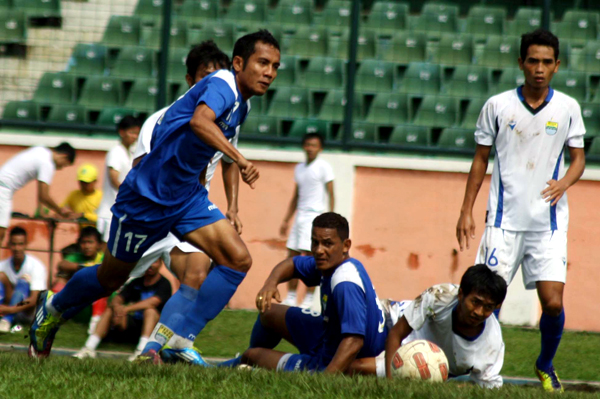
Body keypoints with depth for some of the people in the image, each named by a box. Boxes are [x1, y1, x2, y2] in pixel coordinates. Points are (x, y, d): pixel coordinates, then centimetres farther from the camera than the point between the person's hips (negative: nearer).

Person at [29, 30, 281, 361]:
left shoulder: (241, 103, 7)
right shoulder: (222, 85, -22)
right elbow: (200, 121, -45)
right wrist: (239, 159, -56)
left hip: (187, 196, 8)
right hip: (148, 196, -8)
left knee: (238, 260, -12)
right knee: (112, 277, 10)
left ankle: (172, 343, -12)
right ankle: (53, 308, 41)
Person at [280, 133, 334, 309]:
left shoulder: (324, 167, -4)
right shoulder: (299, 168, 16)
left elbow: (331, 195, -6)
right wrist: (286, 220, 21)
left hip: (314, 215, -7)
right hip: (300, 217, 7)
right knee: (291, 258, 4)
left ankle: (308, 299, -8)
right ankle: (291, 297, 9)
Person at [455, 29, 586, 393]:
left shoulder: (568, 108, 3)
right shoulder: (498, 106, 2)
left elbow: (579, 158, 10)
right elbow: (481, 159, 10)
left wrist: (563, 183, -12)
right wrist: (467, 210, 5)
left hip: (549, 223, 0)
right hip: (505, 220, 0)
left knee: (553, 302, -8)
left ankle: (546, 367, 17)